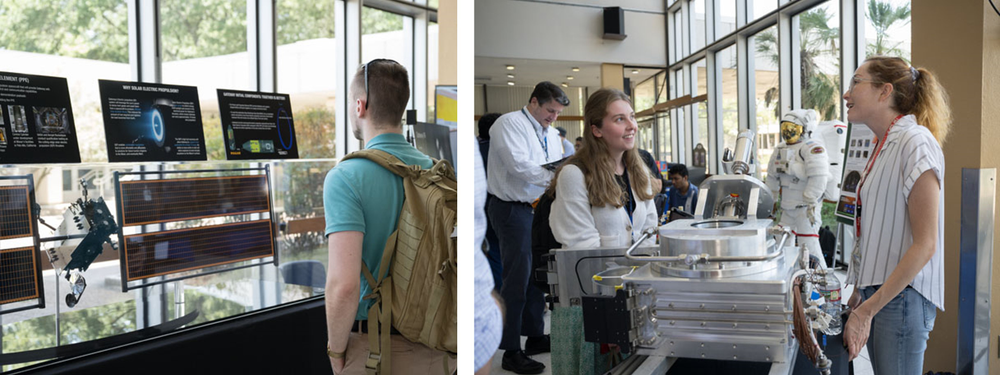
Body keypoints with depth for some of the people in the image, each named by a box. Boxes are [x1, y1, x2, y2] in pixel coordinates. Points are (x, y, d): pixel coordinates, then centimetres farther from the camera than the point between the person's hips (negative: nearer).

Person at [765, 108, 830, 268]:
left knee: (808, 244, -10)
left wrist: (811, 203, -24)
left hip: (805, 206, -9)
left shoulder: (812, 148, -13)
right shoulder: (780, 149, 14)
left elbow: (819, 178, -23)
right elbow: (772, 177, 23)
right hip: (788, 206, 9)